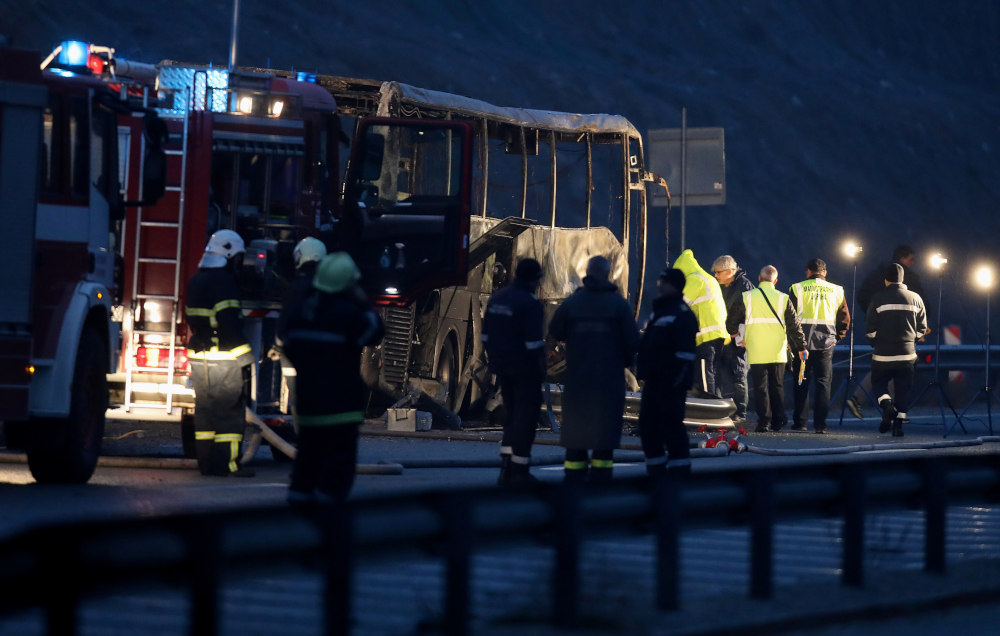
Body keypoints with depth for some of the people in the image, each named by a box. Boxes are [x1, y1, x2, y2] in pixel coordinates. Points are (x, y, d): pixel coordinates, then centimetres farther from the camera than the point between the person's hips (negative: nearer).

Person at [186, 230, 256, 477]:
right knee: (230, 410, -5)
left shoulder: (196, 280, 15)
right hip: (223, 358, -9)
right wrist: (244, 355, -18)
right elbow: (229, 323, -20)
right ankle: (227, 463, -6)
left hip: (199, 358, 9)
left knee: (205, 410, 11)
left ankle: (206, 461, 13)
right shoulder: (223, 281, -14)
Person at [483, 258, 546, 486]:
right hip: (525, 370, -7)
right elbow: (534, 342, -18)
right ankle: (518, 471, -2)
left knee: (512, 415, 17)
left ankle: (506, 467, 12)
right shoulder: (530, 303, -15)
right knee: (526, 416, -1)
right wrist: (540, 369, -10)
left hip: (503, 367, 7)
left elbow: (486, 336, 12)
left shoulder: (497, 298, 9)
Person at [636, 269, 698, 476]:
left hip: (670, 382, -10)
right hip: (653, 380, 10)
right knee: (648, 425, 11)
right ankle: (655, 471, 19)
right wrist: (642, 371, 20)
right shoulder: (659, 311, 19)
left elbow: (686, 353, -17)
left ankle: (679, 469, -4)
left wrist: (678, 380, -22)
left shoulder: (682, 314, -11)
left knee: (671, 425, -9)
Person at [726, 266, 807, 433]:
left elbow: (733, 321, 6)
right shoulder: (783, 299, 1)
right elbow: (794, 326, 2)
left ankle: (764, 422, -5)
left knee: (760, 386, 1)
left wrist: (734, 333, 27)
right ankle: (778, 421, 12)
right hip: (777, 352, 1)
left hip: (756, 352, -1)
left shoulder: (747, 297, 0)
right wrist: (801, 347, 10)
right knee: (777, 386, 12)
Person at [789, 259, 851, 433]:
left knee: (801, 384, 8)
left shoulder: (797, 288, 0)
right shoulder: (836, 291, 5)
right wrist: (837, 337, 17)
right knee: (823, 384, 3)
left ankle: (800, 422, 8)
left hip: (802, 342, -1)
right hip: (826, 344, 1)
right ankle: (820, 424, -2)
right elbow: (845, 318, 7)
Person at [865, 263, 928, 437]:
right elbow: (922, 329, 7)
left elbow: (869, 329, -5)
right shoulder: (915, 299, 2)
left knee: (878, 383, 14)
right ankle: (898, 425, 3)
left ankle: (887, 404, -14)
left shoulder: (878, 299, -6)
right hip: (907, 354, 2)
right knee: (903, 390, 9)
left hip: (883, 353, -2)